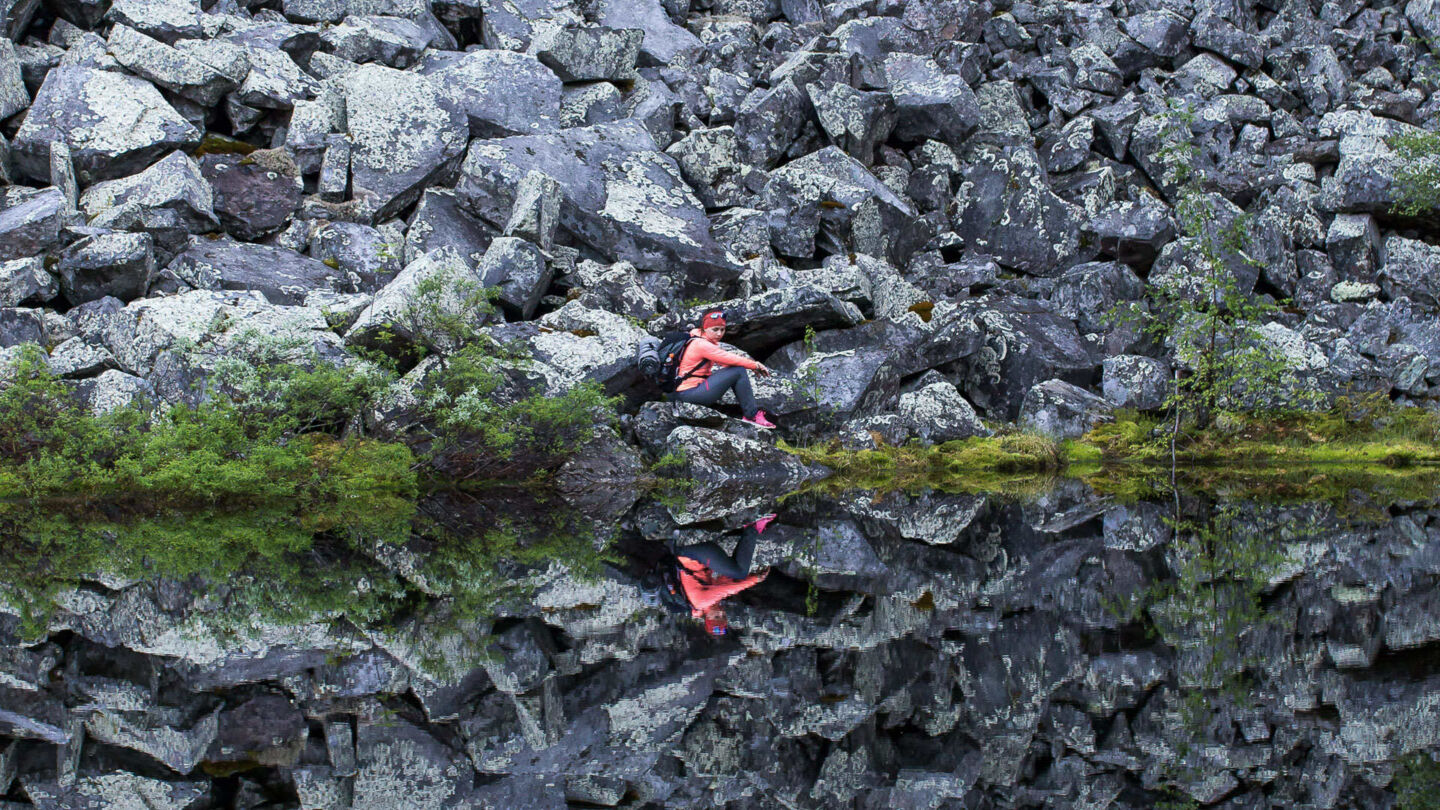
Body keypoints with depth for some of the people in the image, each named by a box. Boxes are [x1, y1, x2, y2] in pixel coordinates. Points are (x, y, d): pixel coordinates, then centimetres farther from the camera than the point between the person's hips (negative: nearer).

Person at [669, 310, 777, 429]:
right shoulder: (701, 345, -18)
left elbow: (723, 358, 14)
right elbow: (728, 358, -16)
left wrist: (753, 365, 1)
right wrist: (755, 365, -5)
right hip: (689, 394, -10)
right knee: (739, 371, -14)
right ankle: (752, 415, -9)